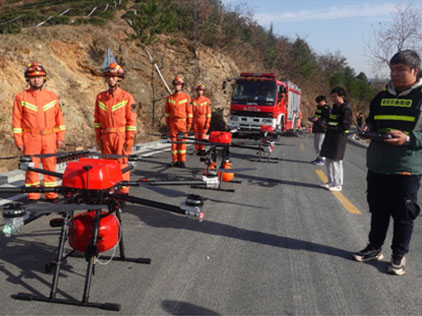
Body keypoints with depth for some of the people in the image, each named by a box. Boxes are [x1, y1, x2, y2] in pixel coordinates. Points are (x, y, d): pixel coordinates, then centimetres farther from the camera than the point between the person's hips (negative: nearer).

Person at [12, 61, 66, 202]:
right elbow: (17, 120, 2)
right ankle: (33, 195, 14)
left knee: (50, 166, 5)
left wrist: (60, 137, 2)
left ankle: (51, 194, 14)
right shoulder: (21, 97, 3)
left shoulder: (52, 96, 8)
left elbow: (59, 117, 8)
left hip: (49, 138, 1)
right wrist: (18, 141, -3)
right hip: (30, 138, -1)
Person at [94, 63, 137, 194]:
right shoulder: (100, 97, 10)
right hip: (106, 137, 4)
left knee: (122, 164, -3)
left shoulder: (126, 97, -1)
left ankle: (123, 191, 5)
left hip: (121, 136, -4)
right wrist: (98, 138, 6)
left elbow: (131, 120, -4)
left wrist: (129, 139, -10)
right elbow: (97, 119, 13)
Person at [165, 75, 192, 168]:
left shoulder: (186, 97, 3)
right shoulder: (169, 98, 9)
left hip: (182, 122, -2)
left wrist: (189, 124, -3)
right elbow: (167, 112, 11)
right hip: (173, 122, 2)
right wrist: (167, 124, 6)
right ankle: (175, 160, 11)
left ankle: (182, 161, 4)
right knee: (174, 141, 4)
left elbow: (189, 111, 2)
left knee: (182, 142, -2)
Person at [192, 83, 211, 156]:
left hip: (203, 119, -3)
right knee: (196, 135, 2)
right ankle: (198, 150, 9)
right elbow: (192, 111, 12)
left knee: (203, 135, -7)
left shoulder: (206, 100, 3)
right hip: (195, 120, 3)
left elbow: (208, 112, 0)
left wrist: (207, 122, -7)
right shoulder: (194, 100, 10)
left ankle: (203, 149, 0)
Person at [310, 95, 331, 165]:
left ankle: (322, 159, -3)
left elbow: (327, 120, -17)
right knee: (316, 145, 13)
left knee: (320, 145, -9)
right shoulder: (318, 108, 18)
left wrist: (318, 120, -24)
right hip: (316, 129, 9)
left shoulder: (327, 109, -9)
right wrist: (312, 118, 5)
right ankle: (318, 157, 25)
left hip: (323, 130, -9)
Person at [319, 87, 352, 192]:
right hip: (330, 136, 9)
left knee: (336, 161, -4)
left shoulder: (346, 109, -13)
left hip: (339, 138, -9)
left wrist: (330, 126, -20)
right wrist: (326, 124, 5)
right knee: (328, 160, 13)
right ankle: (331, 182, 24)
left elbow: (345, 126, -18)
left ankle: (338, 184, 6)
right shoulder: (335, 107, 15)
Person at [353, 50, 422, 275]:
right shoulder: (382, 97, 12)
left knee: (404, 215, 6)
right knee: (378, 211, 15)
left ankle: (399, 256, 21)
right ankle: (374, 248, 30)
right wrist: (368, 130, 2)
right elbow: (371, 121, 23)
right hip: (377, 166, 5)